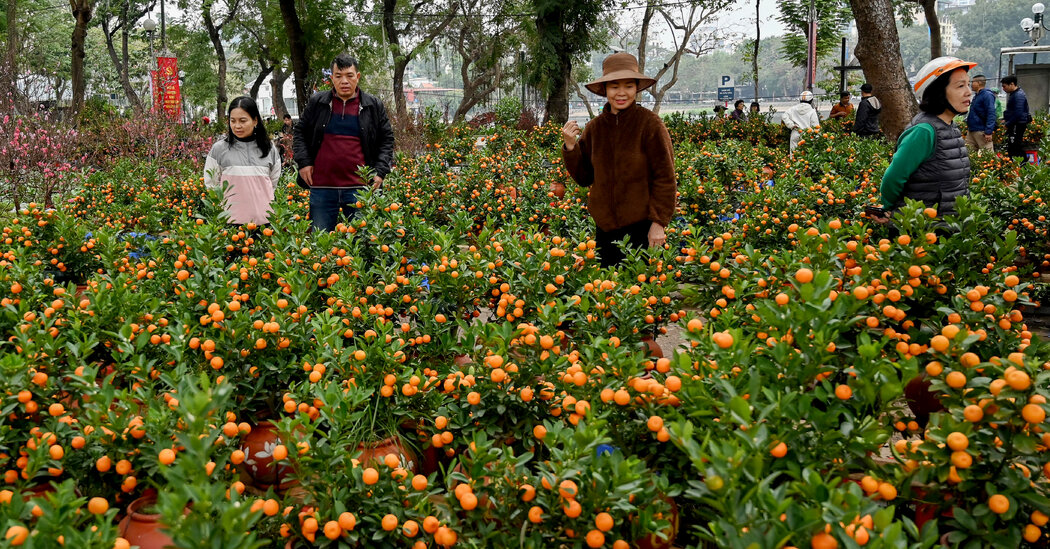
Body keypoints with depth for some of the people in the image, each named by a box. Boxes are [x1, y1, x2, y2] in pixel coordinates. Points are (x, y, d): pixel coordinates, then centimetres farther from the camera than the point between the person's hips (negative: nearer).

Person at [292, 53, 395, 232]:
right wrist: (303, 162, 2)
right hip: (321, 186, 1)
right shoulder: (317, 103, 8)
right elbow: (300, 133, 15)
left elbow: (386, 139, 11)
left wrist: (380, 171, 0)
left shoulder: (374, 106, 6)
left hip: (359, 187, -1)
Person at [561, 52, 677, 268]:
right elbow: (584, 178, 10)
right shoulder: (594, 128, 4)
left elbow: (665, 177, -7)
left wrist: (659, 222, -12)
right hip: (606, 226, 4)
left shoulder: (649, 123, -8)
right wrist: (570, 147, -6)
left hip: (641, 226, -4)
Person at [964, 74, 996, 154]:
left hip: (981, 131, -10)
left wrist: (988, 132, -25)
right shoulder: (976, 96, 18)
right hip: (971, 131, 10)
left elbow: (991, 114, -18)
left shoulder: (987, 95, -11)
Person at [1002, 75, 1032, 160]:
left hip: (1018, 125, -11)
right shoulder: (1013, 94, 15)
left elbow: (1018, 113, -23)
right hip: (1014, 125, 11)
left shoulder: (1019, 95, -17)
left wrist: (1007, 124, -17)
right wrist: (1005, 119, 15)